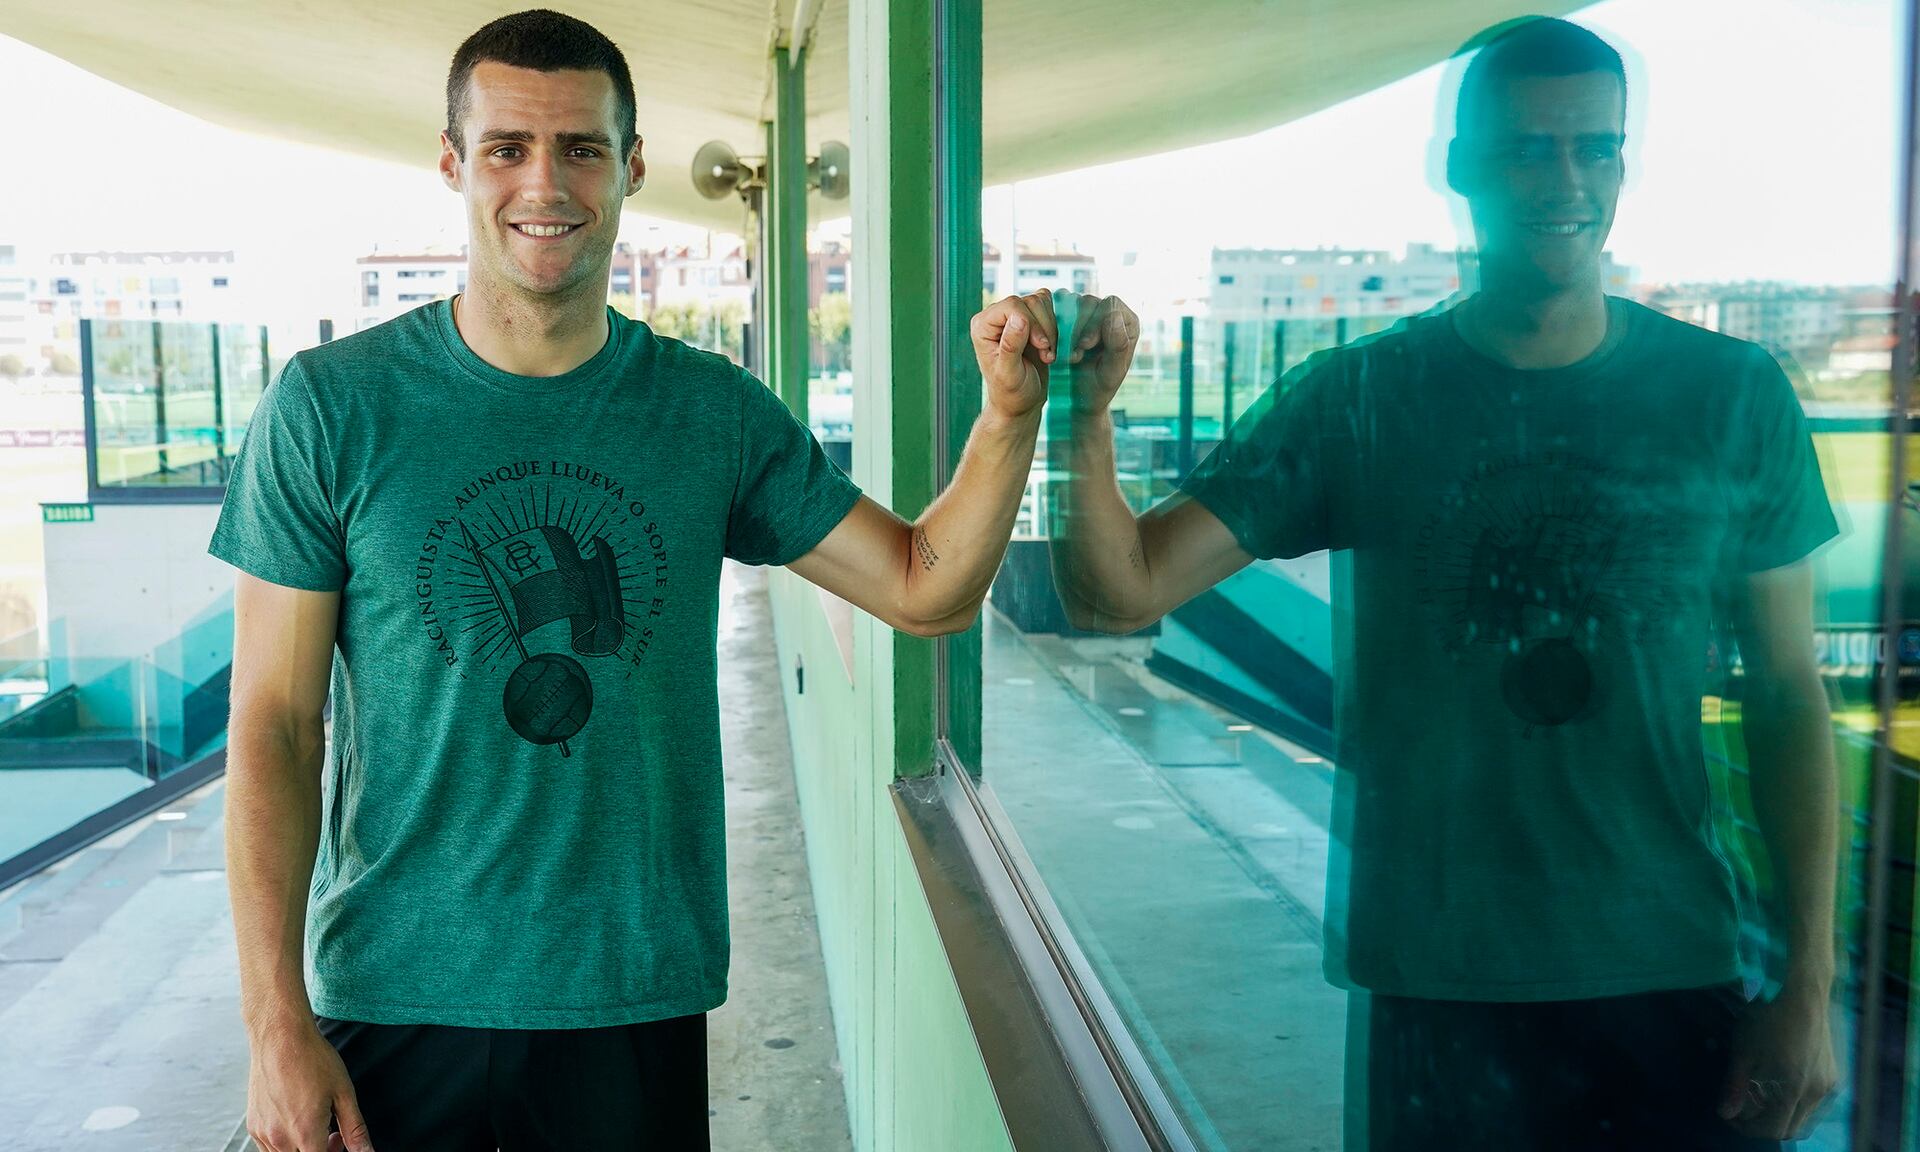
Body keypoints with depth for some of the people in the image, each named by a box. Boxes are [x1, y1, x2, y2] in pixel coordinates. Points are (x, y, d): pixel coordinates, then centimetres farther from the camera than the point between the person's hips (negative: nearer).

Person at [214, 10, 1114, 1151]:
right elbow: (274, 728, -6)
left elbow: (926, 587, 2)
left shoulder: (713, 413, -1)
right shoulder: (330, 405, -6)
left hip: (638, 995, 2)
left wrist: (1011, 409, -13)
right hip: (392, 998, -1)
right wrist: (279, 1023, -10)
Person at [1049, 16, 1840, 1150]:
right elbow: (1121, 589, -10)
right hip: (1440, 983, -1)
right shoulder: (1360, 401, -4)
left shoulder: (1734, 396, -1)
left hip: (1678, 979, 1)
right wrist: (1087, 418, -29)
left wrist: (1811, 983, -1)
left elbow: (1788, 693, 3)